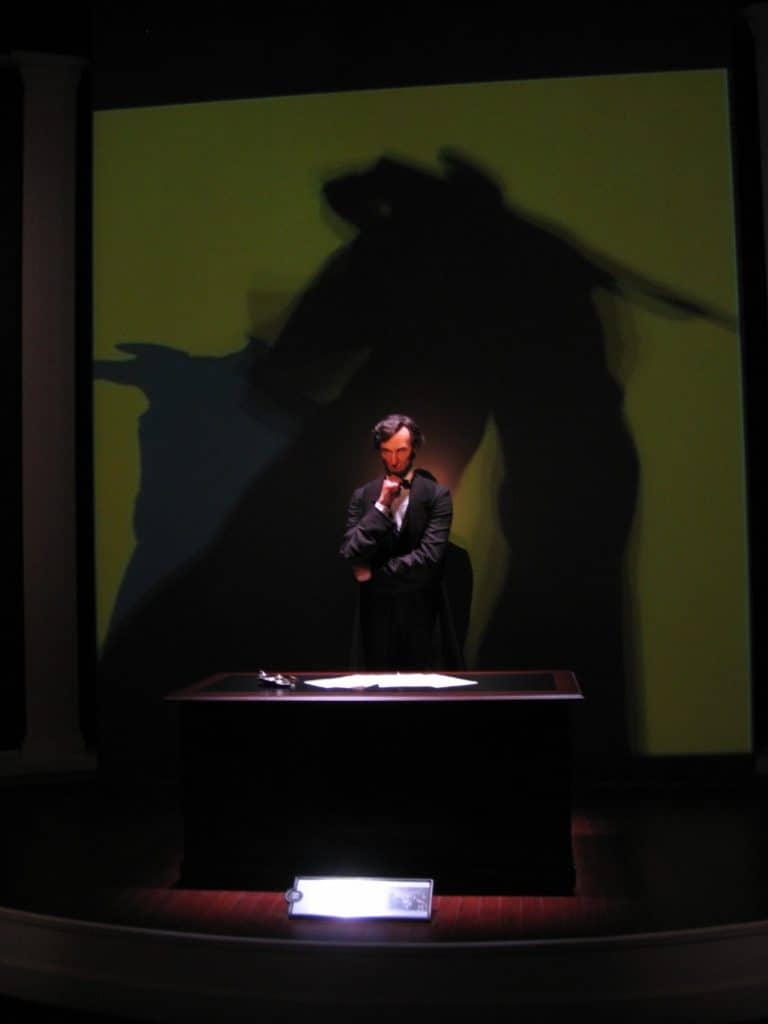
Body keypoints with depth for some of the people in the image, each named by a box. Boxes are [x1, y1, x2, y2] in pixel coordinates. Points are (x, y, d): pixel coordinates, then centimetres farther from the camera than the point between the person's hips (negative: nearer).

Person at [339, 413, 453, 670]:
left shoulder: (436, 494, -6)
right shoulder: (364, 495, 3)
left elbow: (429, 557, -15)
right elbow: (351, 555, -6)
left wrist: (374, 574, -7)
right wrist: (381, 505, -12)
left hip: (419, 610, -2)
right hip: (376, 609, 2)